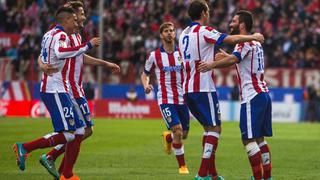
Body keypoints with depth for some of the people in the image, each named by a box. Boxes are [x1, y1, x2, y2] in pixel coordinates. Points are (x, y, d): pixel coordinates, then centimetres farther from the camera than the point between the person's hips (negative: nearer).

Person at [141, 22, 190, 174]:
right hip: (165, 99, -3)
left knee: (184, 134, 10)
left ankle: (168, 138, 46)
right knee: (177, 131, -16)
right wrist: (146, 86, -10)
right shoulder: (154, 56, 0)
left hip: (182, 99, 3)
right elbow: (145, 74, 11)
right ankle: (182, 166, -2)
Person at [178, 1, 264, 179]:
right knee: (215, 128, -4)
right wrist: (253, 37, -4)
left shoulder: (184, 34, 15)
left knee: (209, 127, 16)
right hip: (203, 88, -9)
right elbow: (232, 39, -17)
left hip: (188, 88, 9)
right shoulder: (204, 31, -11)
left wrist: (214, 58, 32)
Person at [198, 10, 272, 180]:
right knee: (259, 139, 13)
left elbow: (234, 59, -29)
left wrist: (213, 64, -38)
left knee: (249, 140, -10)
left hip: (252, 97, -10)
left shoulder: (245, 43, -8)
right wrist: (226, 56, 43)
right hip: (263, 94, 10)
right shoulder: (256, 44, 20)